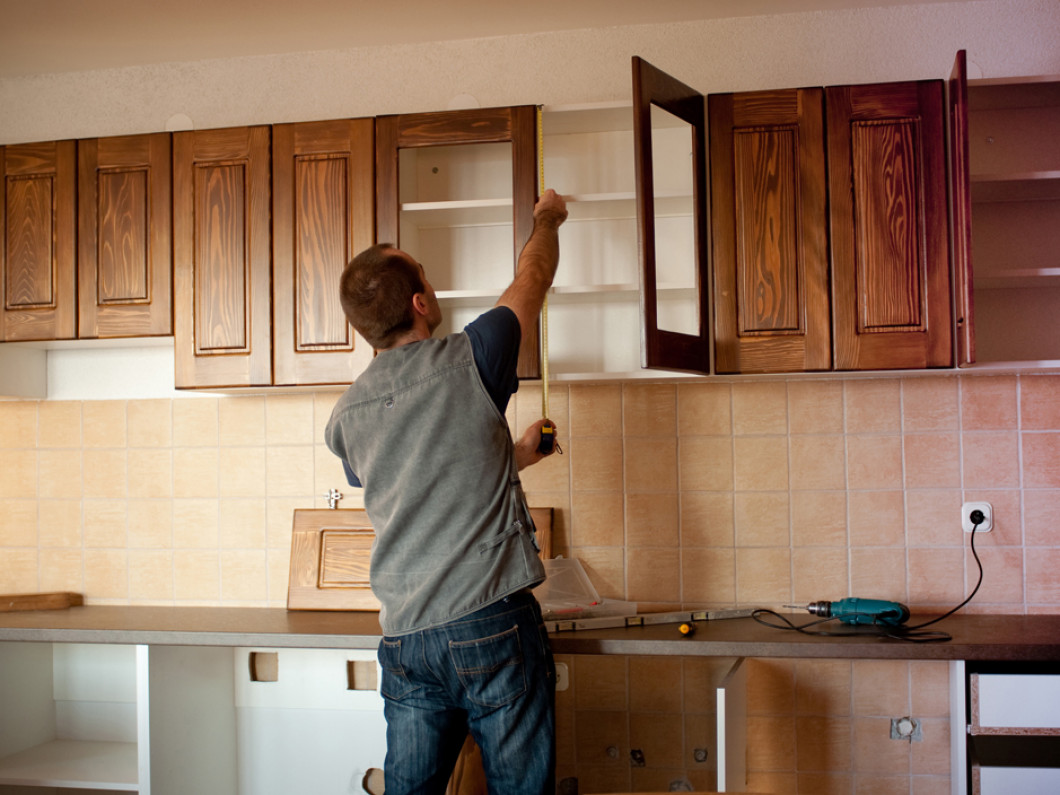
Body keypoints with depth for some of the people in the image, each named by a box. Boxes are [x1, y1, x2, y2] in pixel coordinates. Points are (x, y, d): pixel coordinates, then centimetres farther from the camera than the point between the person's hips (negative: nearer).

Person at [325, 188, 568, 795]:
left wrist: (513, 457, 34)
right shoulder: (467, 362, -8)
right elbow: (534, 277, 11)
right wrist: (548, 219, 30)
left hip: (404, 638, 5)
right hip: (493, 627, -4)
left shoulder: (346, 418, 6)